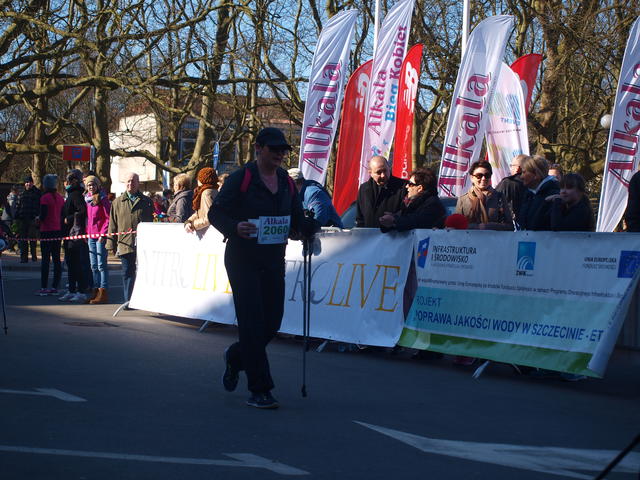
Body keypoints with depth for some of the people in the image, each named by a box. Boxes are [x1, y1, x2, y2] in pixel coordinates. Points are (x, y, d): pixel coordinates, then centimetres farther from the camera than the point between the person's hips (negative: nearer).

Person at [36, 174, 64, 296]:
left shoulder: (45, 198, -12)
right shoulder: (60, 197, 7)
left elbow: (42, 216, -16)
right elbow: (63, 214, 8)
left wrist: (38, 218, 4)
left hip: (47, 231, -6)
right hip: (58, 231, 6)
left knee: (45, 259, -2)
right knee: (56, 259, 8)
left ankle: (43, 288, -2)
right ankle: (54, 287, 9)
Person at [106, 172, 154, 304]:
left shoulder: (147, 202, 9)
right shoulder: (117, 202, 13)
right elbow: (113, 224, 11)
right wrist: (111, 244, 5)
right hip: (125, 243, 1)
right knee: (127, 273, 3)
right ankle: (128, 301, 7)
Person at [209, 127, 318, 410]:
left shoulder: (286, 182, 10)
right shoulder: (241, 179, -8)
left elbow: (297, 219, 15)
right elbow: (216, 213, -7)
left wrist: (310, 225, -8)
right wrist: (235, 228, -27)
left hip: (274, 261, 6)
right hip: (243, 260, -6)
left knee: (272, 322, 7)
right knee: (252, 322, -8)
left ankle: (235, 357, 36)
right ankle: (259, 391, -3)